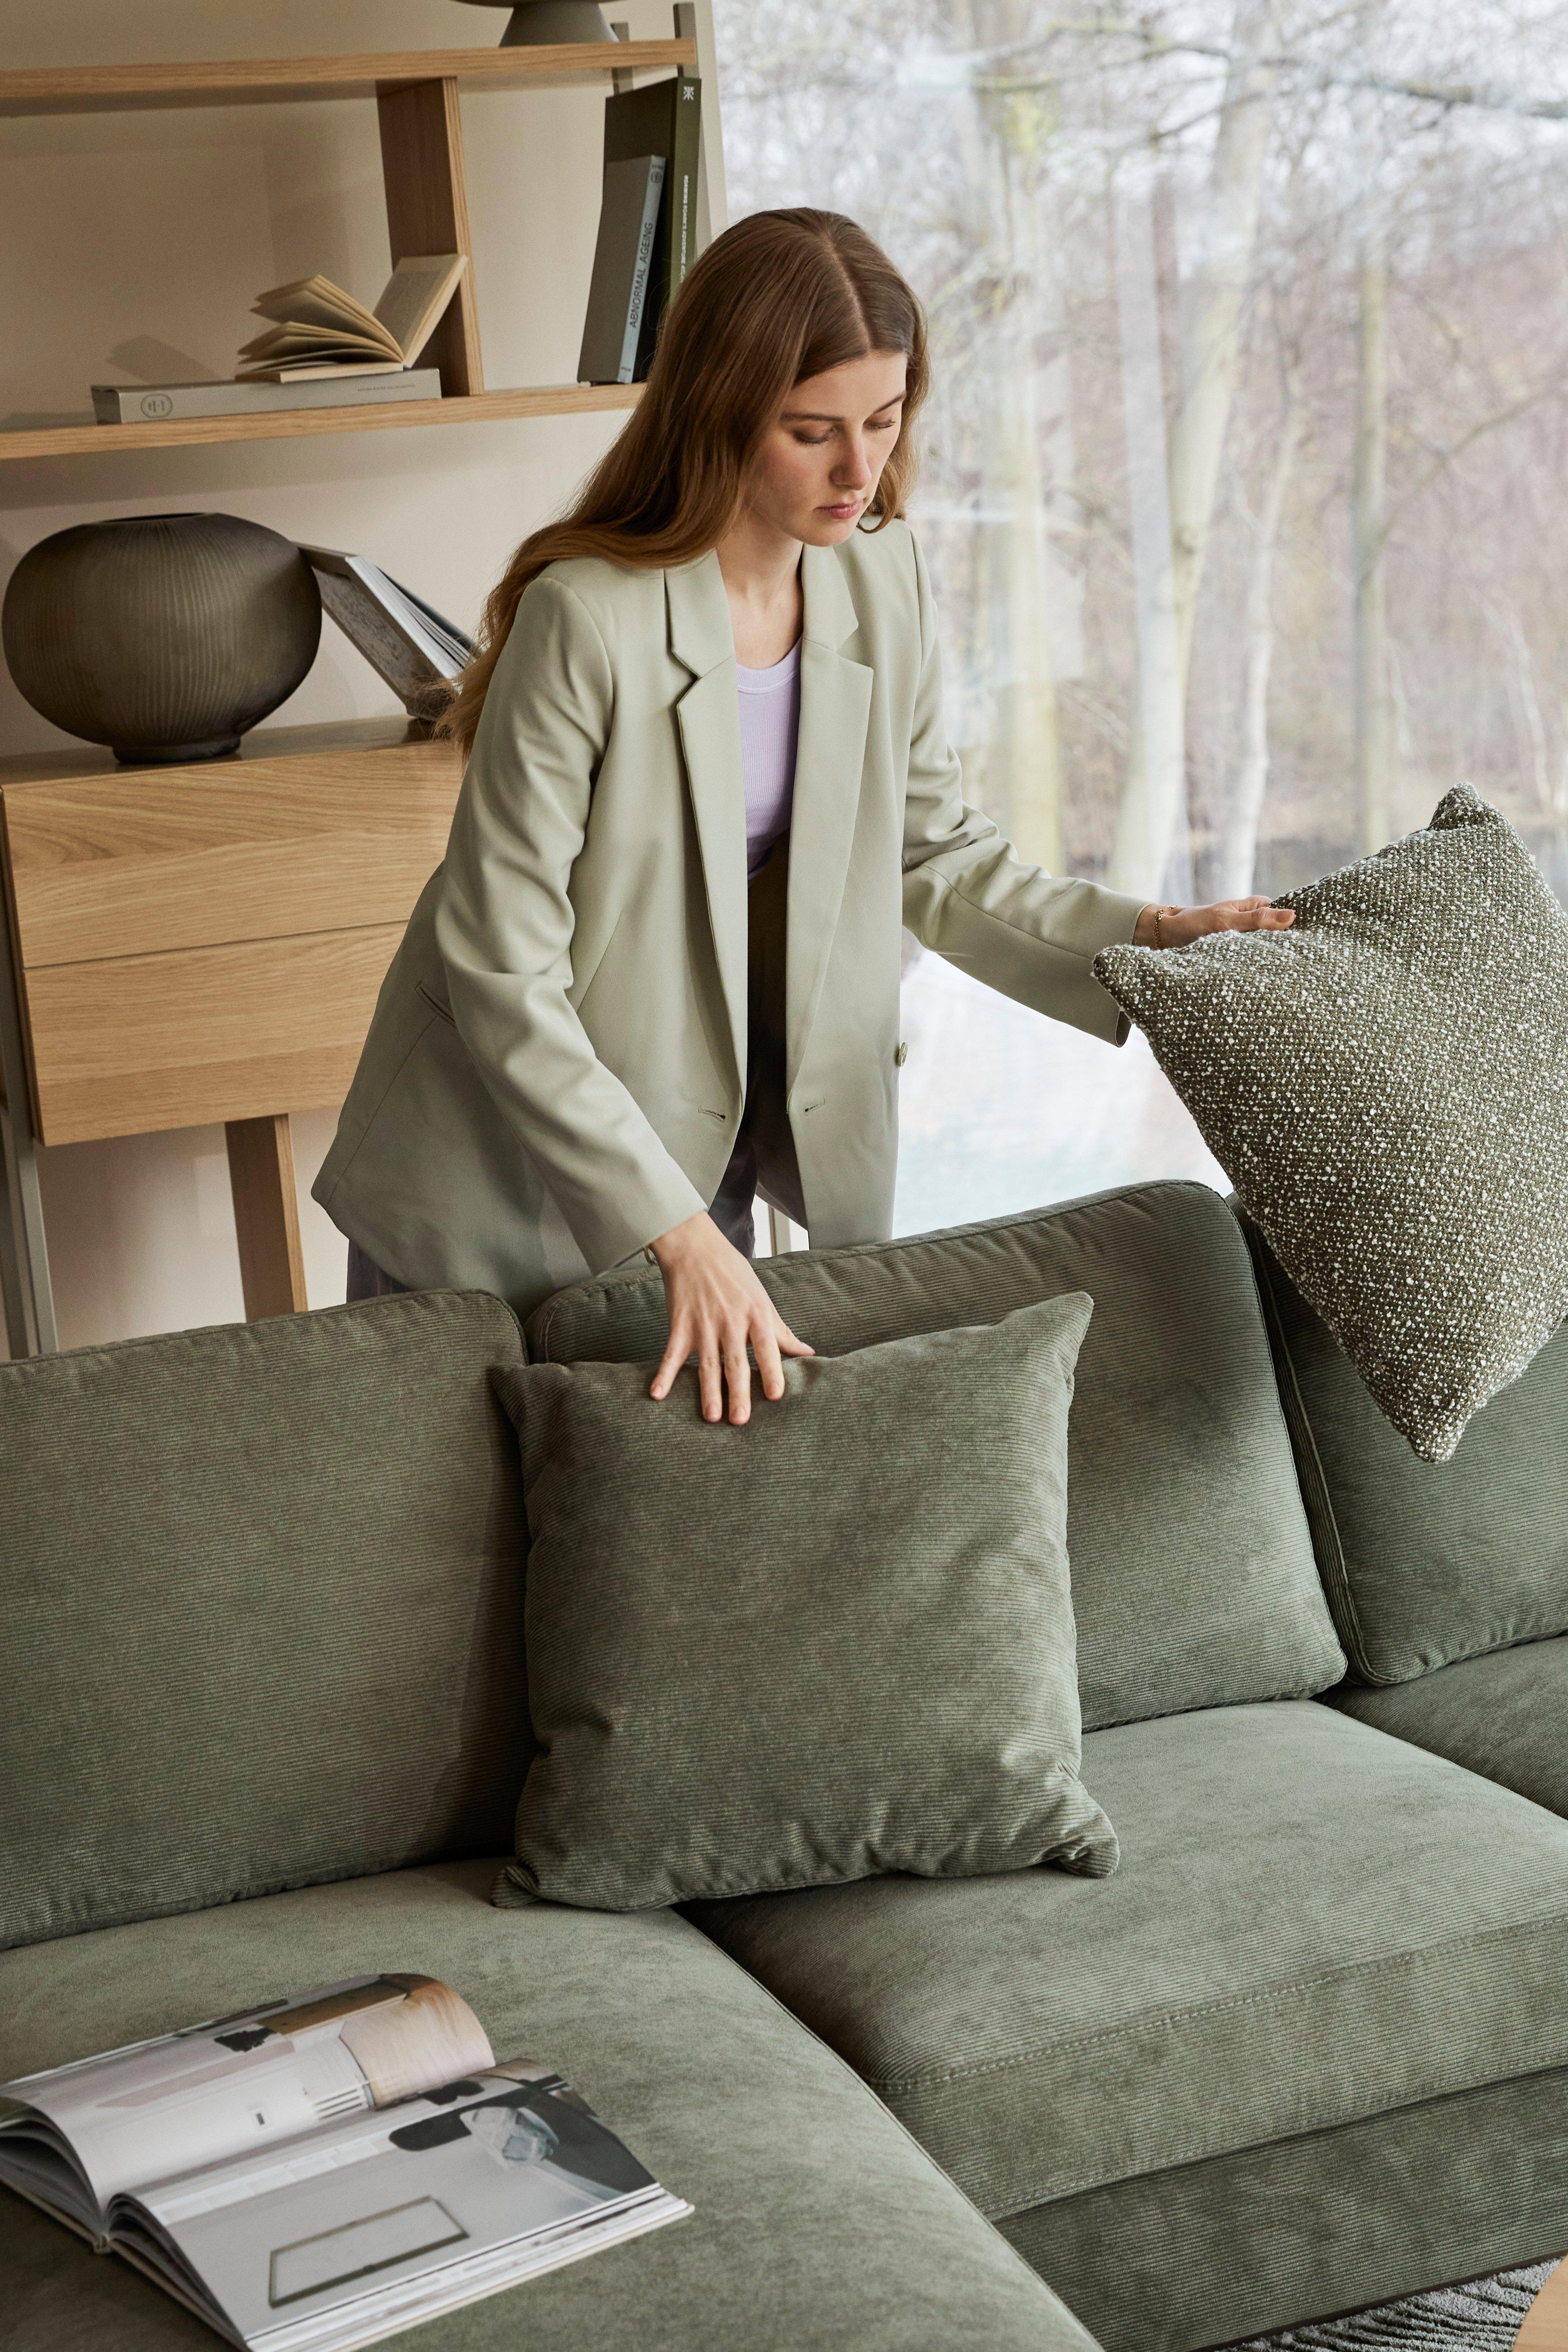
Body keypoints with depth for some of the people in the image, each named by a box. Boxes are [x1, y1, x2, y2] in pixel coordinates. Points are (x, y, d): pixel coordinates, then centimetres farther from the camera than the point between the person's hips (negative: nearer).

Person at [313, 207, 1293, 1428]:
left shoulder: (883, 576, -6)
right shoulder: (590, 617, -26)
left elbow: (936, 856, 5)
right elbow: (502, 974, -25)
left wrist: (1150, 933, -9)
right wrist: (676, 1231, -28)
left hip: (717, 1146, 5)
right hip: (510, 1175, -5)